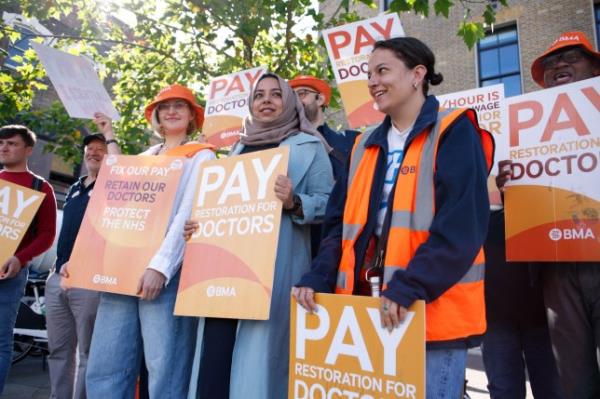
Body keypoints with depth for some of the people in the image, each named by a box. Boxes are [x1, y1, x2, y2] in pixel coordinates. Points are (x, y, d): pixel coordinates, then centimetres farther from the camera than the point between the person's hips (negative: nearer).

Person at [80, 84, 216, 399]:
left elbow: (190, 213, -8)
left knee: (164, 371, -6)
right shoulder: (143, 157, 24)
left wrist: (160, 266, -16)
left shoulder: (200, 155, 5)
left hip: (166, 270, -5)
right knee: (103, 368, 3)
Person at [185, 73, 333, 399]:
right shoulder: (240, 148, 22)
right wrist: (196, 225, 8)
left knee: (259, 356, -5)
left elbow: (327, 205, -3)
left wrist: (294, 202, -21)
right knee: (214, 356, 2)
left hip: (275, 266, -5)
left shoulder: (309, 147, 5)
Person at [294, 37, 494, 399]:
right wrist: (317, 279, -3)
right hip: (365, 304, 6)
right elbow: (342, 222, 10)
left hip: (433, 308, -6)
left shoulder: (454, 132, -4)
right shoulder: (366, 145, 14)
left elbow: (463, 224, -16)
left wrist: (409, 288, -24)